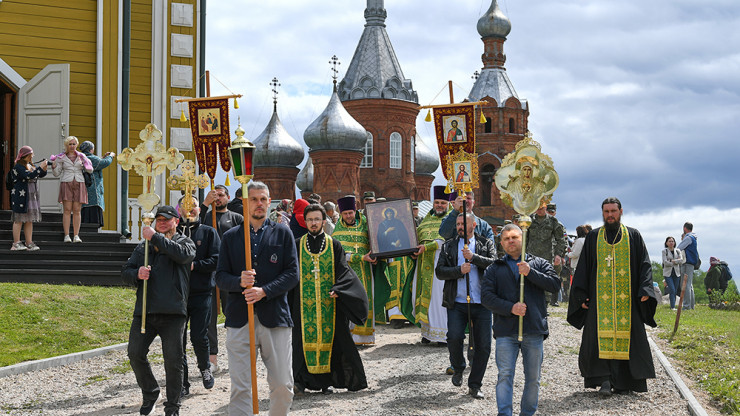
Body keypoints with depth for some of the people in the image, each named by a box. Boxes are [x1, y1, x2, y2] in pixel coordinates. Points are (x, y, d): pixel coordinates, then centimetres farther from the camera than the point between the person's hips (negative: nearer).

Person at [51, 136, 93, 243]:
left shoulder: (81, 156, 10)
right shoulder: (61, 157, 6)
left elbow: (90, 170, 9)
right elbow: (56, 173, 6)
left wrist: (85, 164, -9)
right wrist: (54, 166, -13)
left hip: (79, 184, 1)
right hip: (66, 184, -1)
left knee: (77, 210, -1)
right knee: (67, 210, -6)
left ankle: (76, 236, 0)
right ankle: (66, 236, -7)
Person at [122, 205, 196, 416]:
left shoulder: (185, 242, 8)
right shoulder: (143, 246, 19)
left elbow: (183, 254, -16)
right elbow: (126, 271, 16)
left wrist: (156, 237, -15)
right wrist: (137, 274, -8)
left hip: (172, 313, -4)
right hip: (144, 311, 4)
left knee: (173, 359, -3)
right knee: (135, 354, 0)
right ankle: (150, 393, 22)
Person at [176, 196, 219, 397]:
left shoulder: (208, 232, 8)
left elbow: (216, 260, -2)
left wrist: (194, 265, -13)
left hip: (201, 292, -1)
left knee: (199, 338, -5)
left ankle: (205, 367, 25)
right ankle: (182, 384, 10)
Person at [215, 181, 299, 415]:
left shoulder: (282, 234, 9)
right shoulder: (230, 237, 12)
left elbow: (292, 274, 2)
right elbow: (220, 276, 9)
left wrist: (264, 291, -12)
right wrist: (239, 282, -13)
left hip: (275, 317, 0)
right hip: (239, 319, 0)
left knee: (283, 385, 0)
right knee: (240, 388, -3)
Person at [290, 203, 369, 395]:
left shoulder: (334, 246, 7)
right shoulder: (297, 246, 8)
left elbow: (343, 271, 1)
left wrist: (337, 289, -17)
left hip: (329, 301, 0)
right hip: (304, 302, 0)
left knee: (329, 337, -1)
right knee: (305, 338, -5)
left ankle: (327, 380, 7)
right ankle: (301, 380, -4)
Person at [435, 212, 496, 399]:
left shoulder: (486, 244, 11)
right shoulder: (449, 246, 13)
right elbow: (440, 271, 4)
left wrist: (474, 257, -16)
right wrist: (459, 270, -11)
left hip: (481, 303, 0)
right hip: (457, 302, 0)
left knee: (483, 345, -2)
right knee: (454, 337, -17)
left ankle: (474, 385, 12)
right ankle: (458, 368, 13)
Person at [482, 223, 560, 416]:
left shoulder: (539, 264, 14)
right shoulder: (494, 269, 14)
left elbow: (555, 284, -1)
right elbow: (486, 297, 2)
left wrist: (530, 273, -12)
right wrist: (510, 308, -12)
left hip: (534, 330, 0)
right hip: (505, 331, 0)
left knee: (533, 377, 5)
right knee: (505, 375, -9)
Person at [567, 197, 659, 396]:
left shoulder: (633, 236, 10)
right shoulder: (593, 237, 12)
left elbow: (644, 265, 7)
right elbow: (583, 268, 12)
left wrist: (644, 290, -7)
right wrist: (581, 295, 3)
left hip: (627, 298, 0)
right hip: (600, 298, 0)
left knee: (625, 338, -2)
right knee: (600, 337, -11)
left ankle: (623, 382, 6)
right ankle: (604, 380, -12)